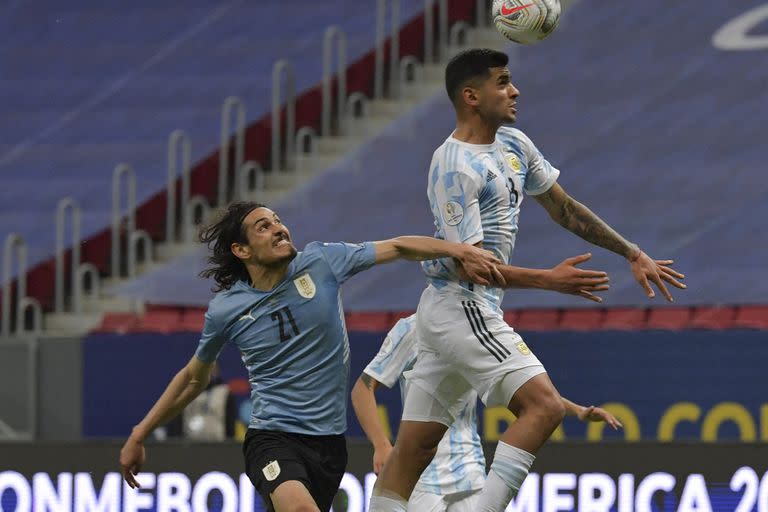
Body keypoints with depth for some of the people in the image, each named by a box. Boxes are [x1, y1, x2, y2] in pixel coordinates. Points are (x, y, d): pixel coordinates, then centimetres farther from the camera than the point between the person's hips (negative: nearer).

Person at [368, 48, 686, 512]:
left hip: (448, 314, 9)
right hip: (462, 309, -9)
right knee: (544, 405, -19)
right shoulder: (455, 167, -17)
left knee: (412, 452, 6)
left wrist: (633, 253, 20)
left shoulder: (514, 145, 11)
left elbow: (564, 208, 22)